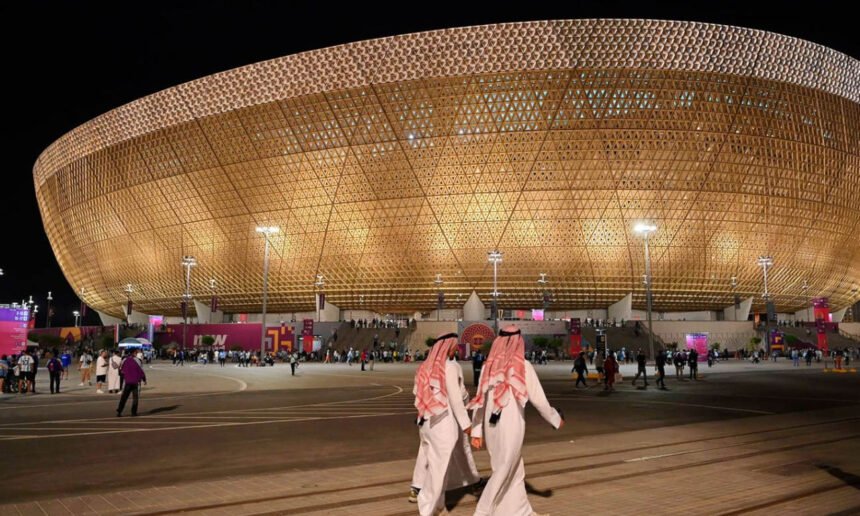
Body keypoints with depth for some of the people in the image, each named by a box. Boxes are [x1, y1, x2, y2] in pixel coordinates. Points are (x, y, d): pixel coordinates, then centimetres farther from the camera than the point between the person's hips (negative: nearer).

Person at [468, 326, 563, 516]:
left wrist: (476, 431, 8)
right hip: (511, 426, -5)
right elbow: (538, 399, -5)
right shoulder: (523, 366, -9)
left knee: (515, 470, 19)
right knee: (503, 473, 5)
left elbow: (479, 401, 3)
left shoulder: (488, 366, 2)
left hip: (491, 427, 5)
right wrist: (556, 419, 11)